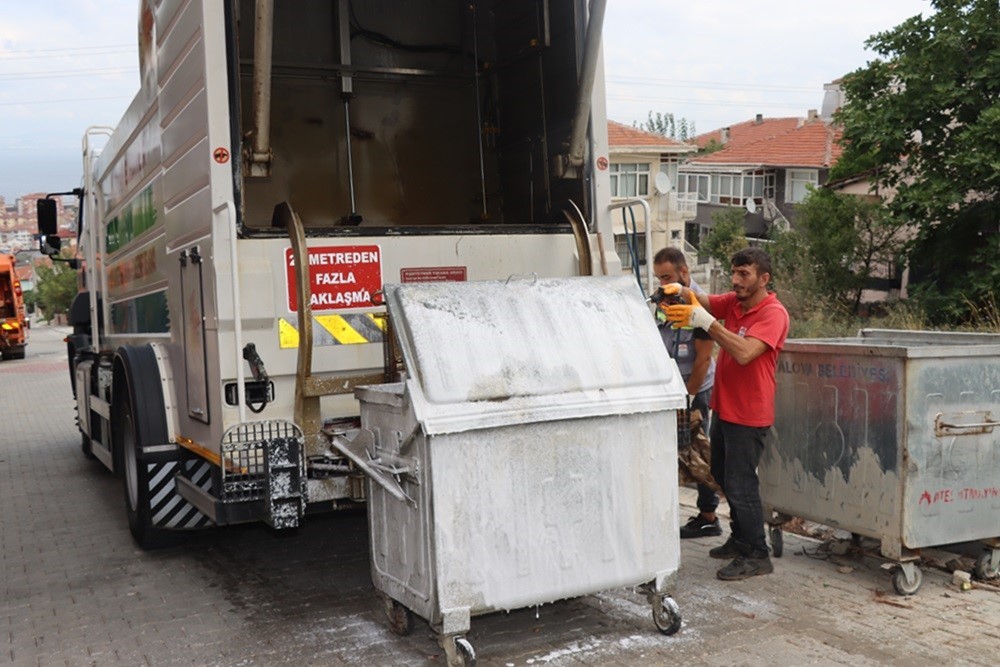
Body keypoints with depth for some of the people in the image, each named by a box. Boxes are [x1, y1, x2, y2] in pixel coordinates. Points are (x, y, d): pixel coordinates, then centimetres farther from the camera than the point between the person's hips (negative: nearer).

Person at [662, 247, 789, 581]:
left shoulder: (773, 313, -17)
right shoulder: (733, 302, 8)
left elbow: (744, 353, -30)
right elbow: (703, 301, -5)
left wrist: (705, 321, -34)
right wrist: (680, 292, -27)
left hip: (749, 415, -9)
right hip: (724, 408, 9)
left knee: (741, 485, -4)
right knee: (724, 478, 19)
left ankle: (757, 556, 9)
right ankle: (740, 540, 35)